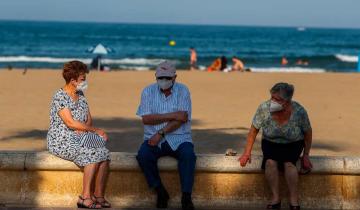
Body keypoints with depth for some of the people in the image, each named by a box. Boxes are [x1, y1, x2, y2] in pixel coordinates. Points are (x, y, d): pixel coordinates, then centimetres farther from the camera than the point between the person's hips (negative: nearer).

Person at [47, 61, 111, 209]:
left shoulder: (80, 95, 14)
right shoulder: (60, 97, -12)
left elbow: (89, 119, 13)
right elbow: (70, 122, -20)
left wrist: (83, 129, -10)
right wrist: (95, 130, -15)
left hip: (78, 139, 7)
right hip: (61, 141, -7)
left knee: (104, 153, -19)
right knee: (93, 155, -28)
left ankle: (99, 197, -17)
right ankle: (85, 198, -22)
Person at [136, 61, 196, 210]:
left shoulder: (182, 91, 1)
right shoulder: (148, 92, 4)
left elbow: (182, 118, -10)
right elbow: (146, 119, -8)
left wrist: (161, 133, -18)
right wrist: (172, 115, -14)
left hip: (178, 138, -1)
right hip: (154, 138, 1)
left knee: (188, 154, -31)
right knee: (143, 155, -28)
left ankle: (186, 196, -24)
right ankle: (160, 192, -13)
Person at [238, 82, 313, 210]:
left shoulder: (299, 111, -23)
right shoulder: (263, 109, -21)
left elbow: (308, 133, -6)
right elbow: (253, 130, -8)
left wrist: (306, 155, -5)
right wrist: (247, 152, -7)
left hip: (293, 144, -1)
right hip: (271, 143, 1)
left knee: (288, 163, -31)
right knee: (270, 162, -30)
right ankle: (275, 198, -22)